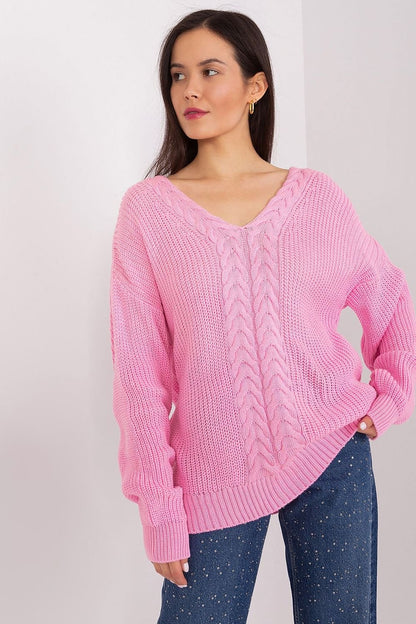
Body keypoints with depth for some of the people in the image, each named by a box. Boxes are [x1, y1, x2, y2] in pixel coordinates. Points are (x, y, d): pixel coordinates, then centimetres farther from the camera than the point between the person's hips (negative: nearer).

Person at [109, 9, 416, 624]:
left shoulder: (317, 196, 0)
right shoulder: (147, 208, -4)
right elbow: (139, 368, -5)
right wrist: (159, 509, -6)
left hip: (333, 456, 2)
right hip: (214, 475, -1)